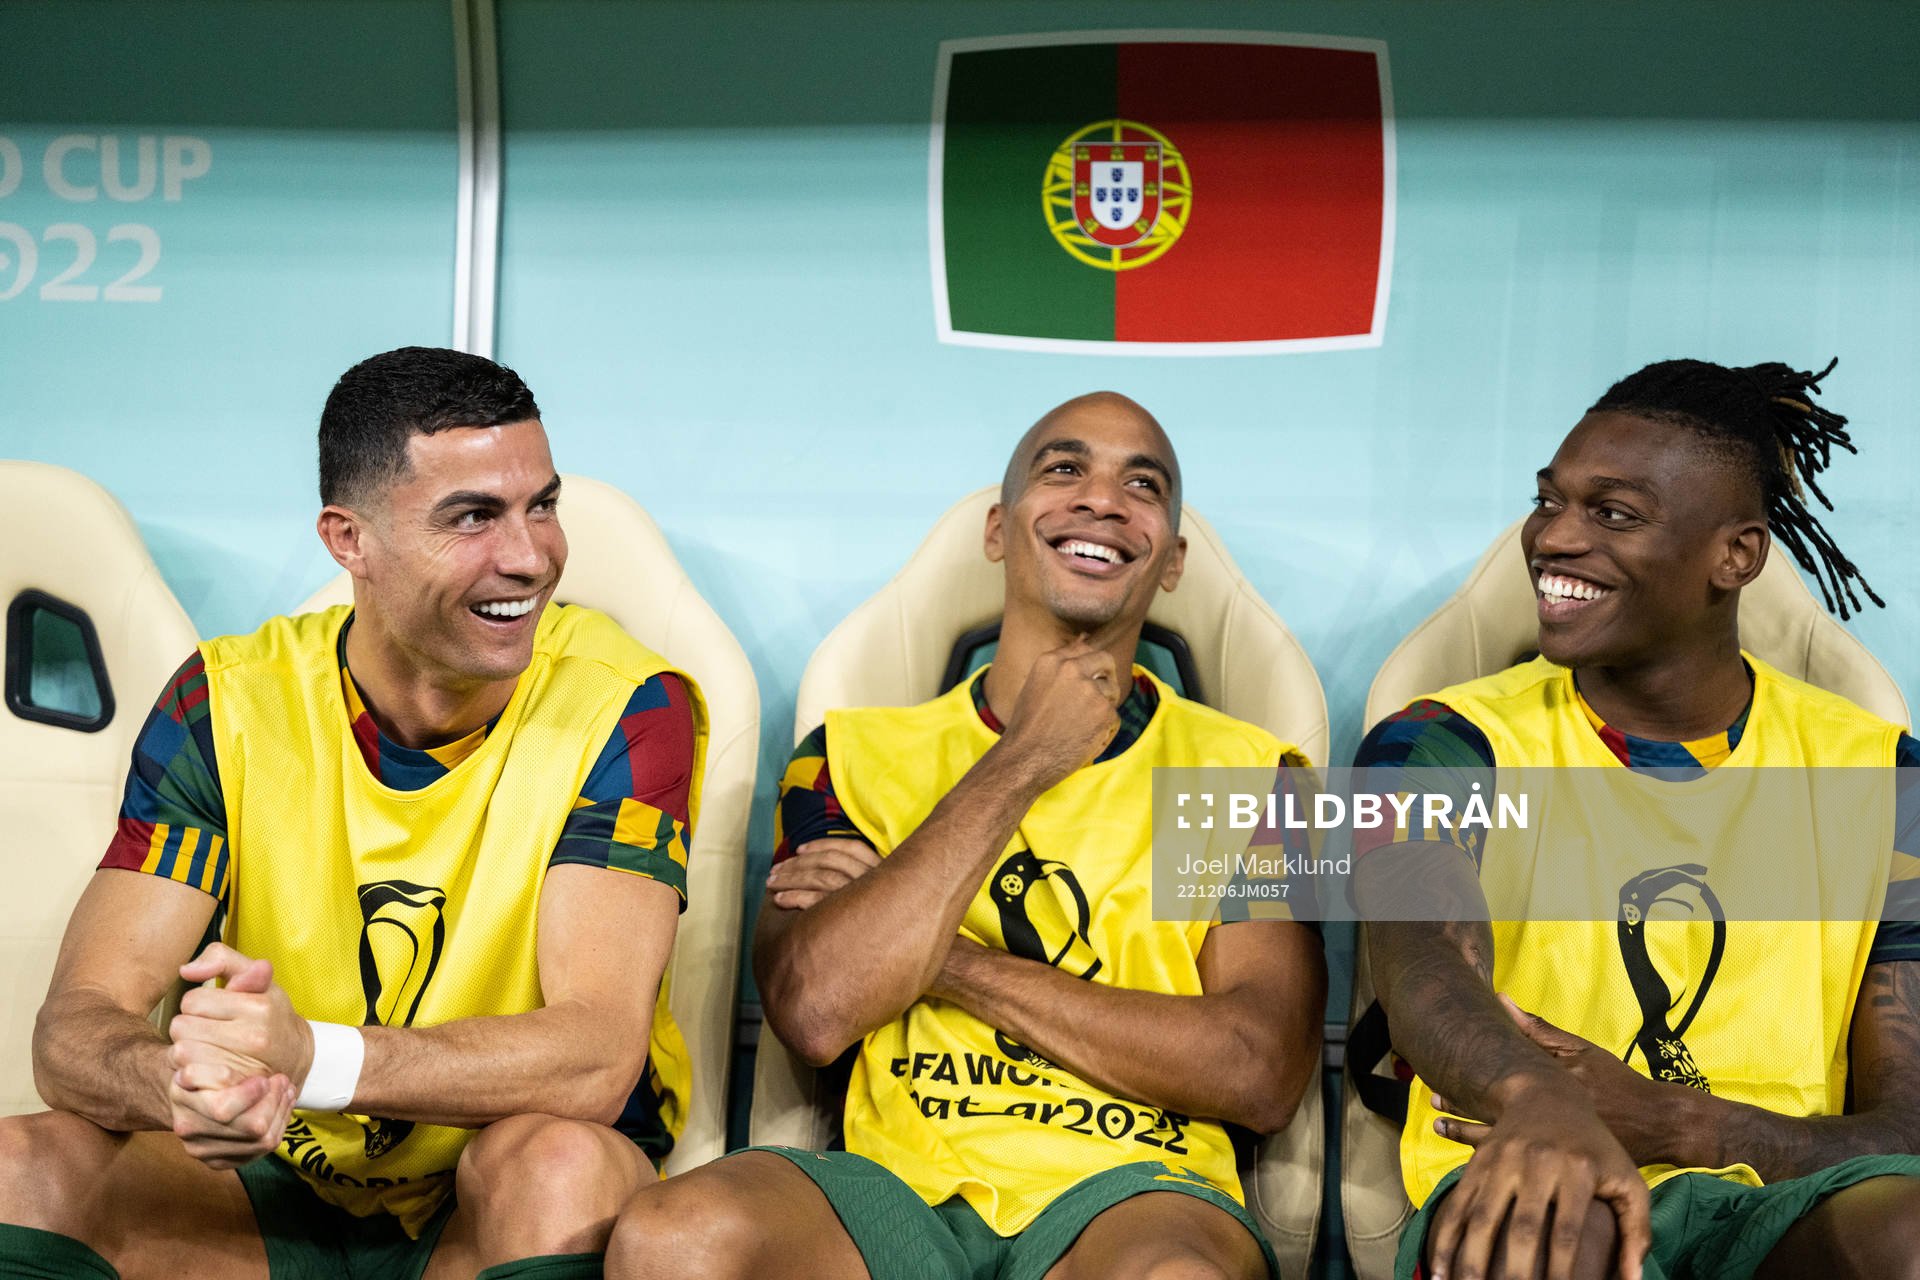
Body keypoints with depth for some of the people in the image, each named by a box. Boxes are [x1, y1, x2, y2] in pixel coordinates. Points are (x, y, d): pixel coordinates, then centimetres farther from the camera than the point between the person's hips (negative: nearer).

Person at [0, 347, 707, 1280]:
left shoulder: (623, 710, -14)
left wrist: (314, 1059, -41)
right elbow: (75, 1027, -13)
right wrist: (181, 1083, -39)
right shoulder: (228, 704, -6)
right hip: (277, 1196, 2)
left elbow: (596, 1058, -24)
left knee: (559, 1164, -35)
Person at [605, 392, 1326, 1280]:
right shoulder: (856, 755, 14)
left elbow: (1262, 1077, -2)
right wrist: (1021, 763, -1)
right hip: (898, 1189, 2)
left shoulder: (1247, 771, 12)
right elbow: (814, 1011, -4)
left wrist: (945, 960, -3)